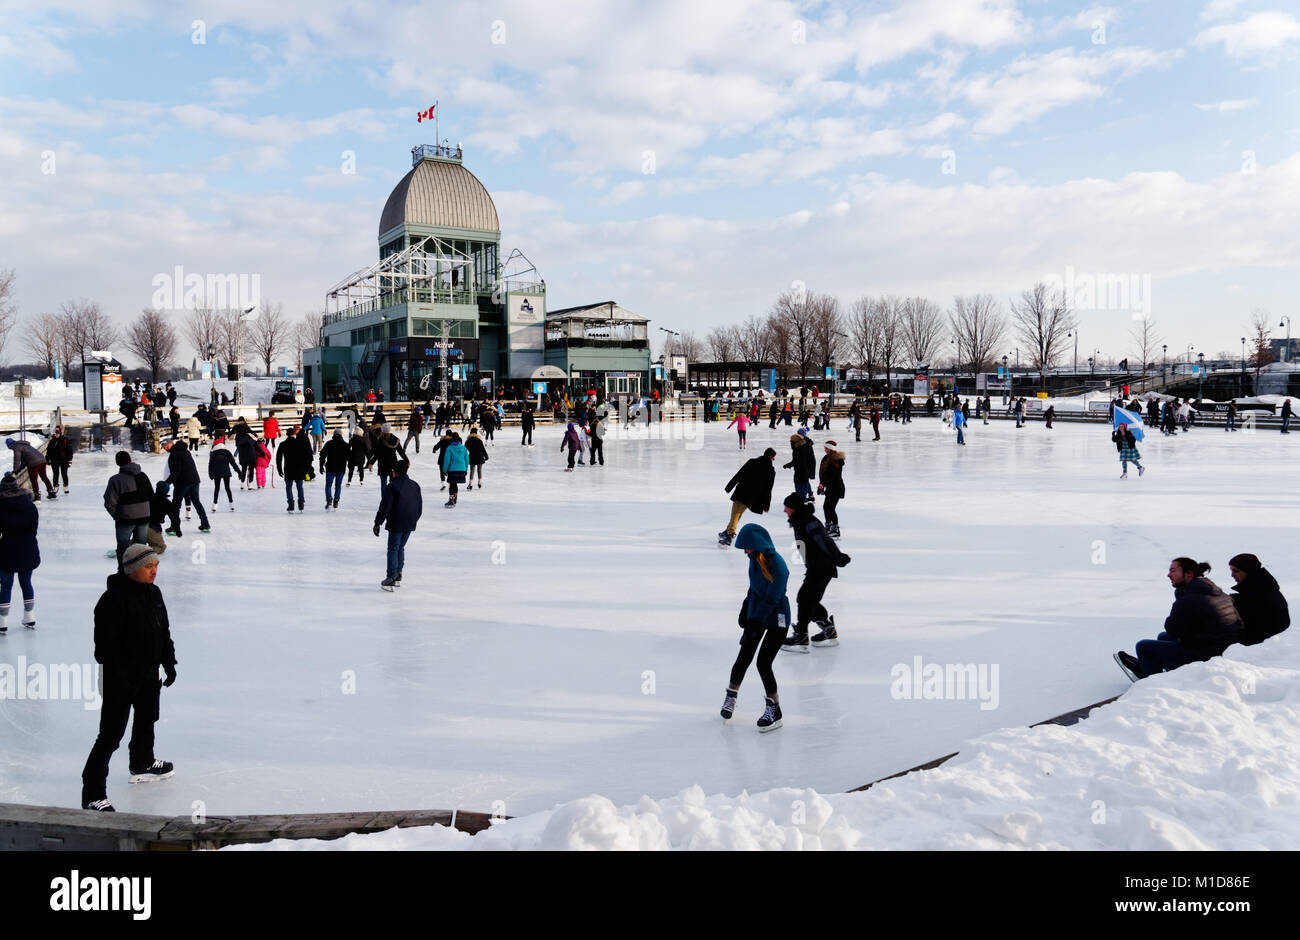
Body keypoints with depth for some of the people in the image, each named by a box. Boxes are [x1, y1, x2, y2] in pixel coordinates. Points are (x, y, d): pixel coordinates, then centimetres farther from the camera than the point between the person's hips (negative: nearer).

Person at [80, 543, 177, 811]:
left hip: (149, 674, 9)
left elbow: (164, 632, 13)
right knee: (111, 735, -5)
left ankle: (142, 765, 49)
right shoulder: (113, 600, -24)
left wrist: (169, 663, 13)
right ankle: (92, 794, 3)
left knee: (147, 719, 26)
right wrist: (117, 680, -23)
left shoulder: (153, 593, 2)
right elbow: (106, 645, -23)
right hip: (121, 680, -8)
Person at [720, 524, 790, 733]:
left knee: (763, 662, -6)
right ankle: (731, 695, 31)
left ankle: (774, 709, 11)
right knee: (744, 656, 10)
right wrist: (746, 607, 19)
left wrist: (755, 625, -27)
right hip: (756, 613, 7)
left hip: (777, 618, -7)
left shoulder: (777, 565, -27)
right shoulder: (755, 557, -3)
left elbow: (771, 600, -26)